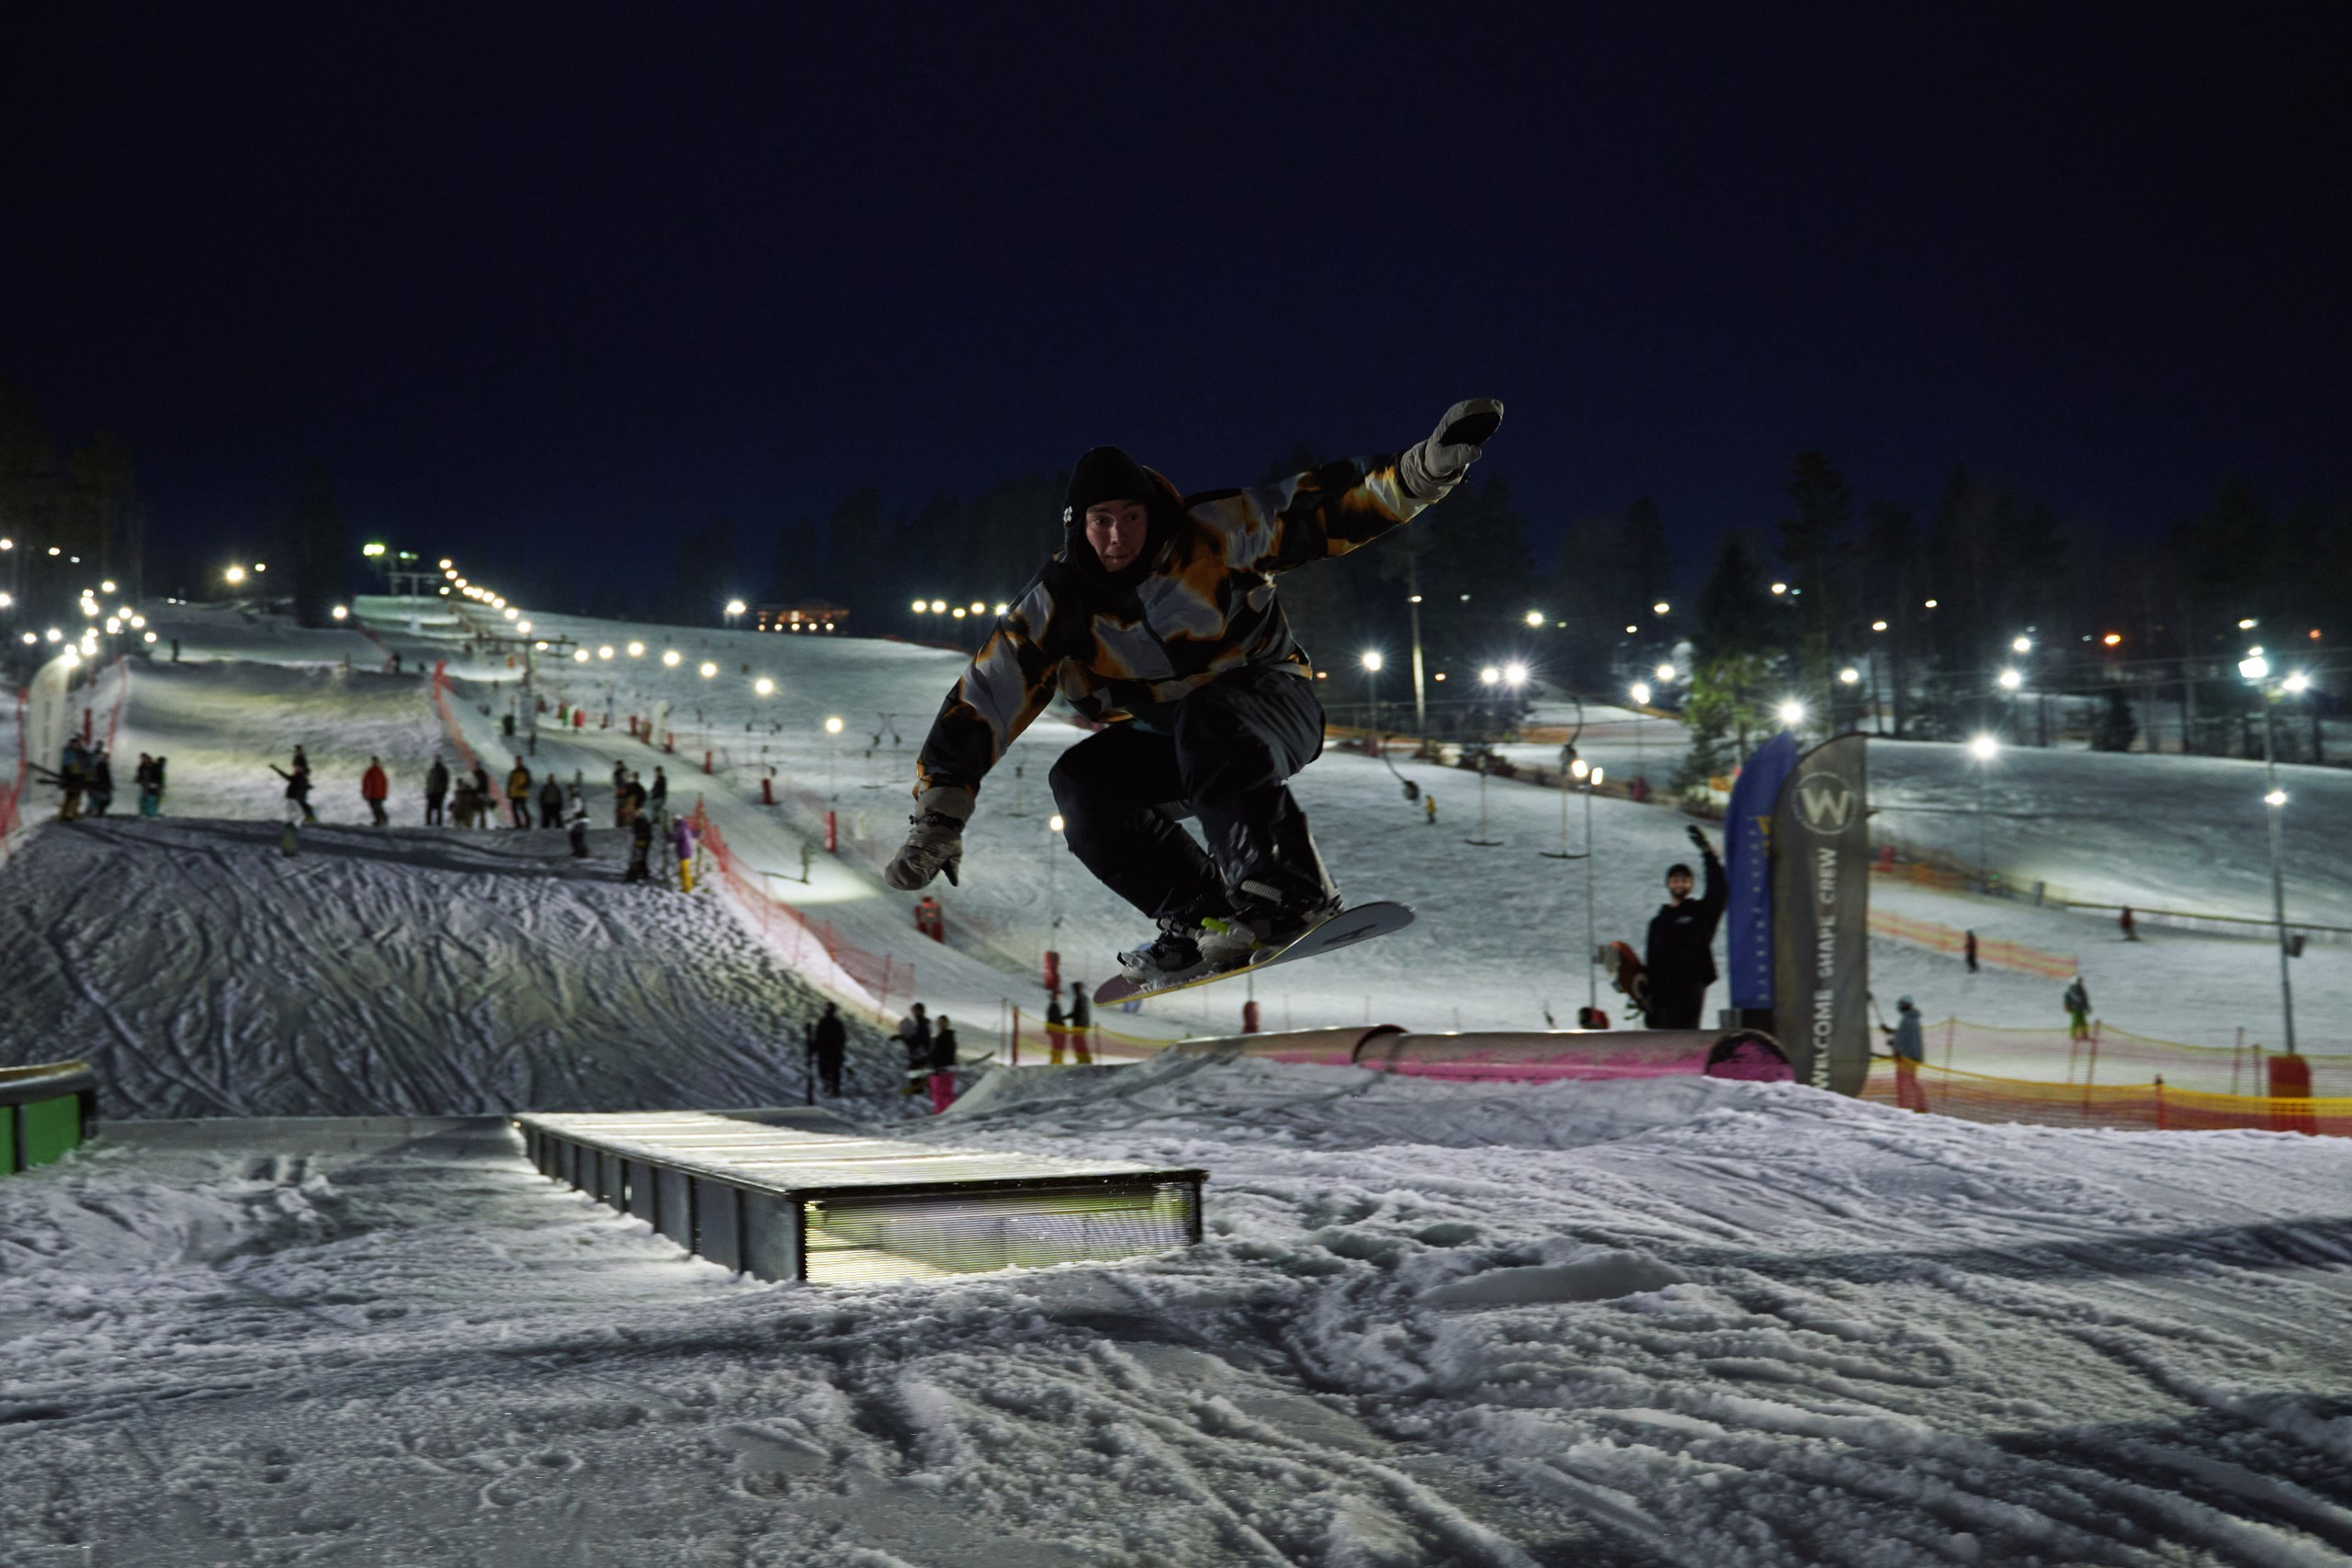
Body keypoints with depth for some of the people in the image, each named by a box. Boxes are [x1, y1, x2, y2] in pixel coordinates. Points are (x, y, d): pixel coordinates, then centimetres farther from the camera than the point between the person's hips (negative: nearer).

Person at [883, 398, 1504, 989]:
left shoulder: (1209, 537, -17)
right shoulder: (1058, 603, -11)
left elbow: (1324, 508, -20)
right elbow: (984, 697, -12)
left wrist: (1427, 467, -34)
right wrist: (936, 817, -17)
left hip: (1272, 704, -4)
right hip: (1166, 740, 4)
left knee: (1205, 725, -37)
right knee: (1081, 781, -21)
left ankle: (1289, 891, -36)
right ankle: (1202, 913, -19)